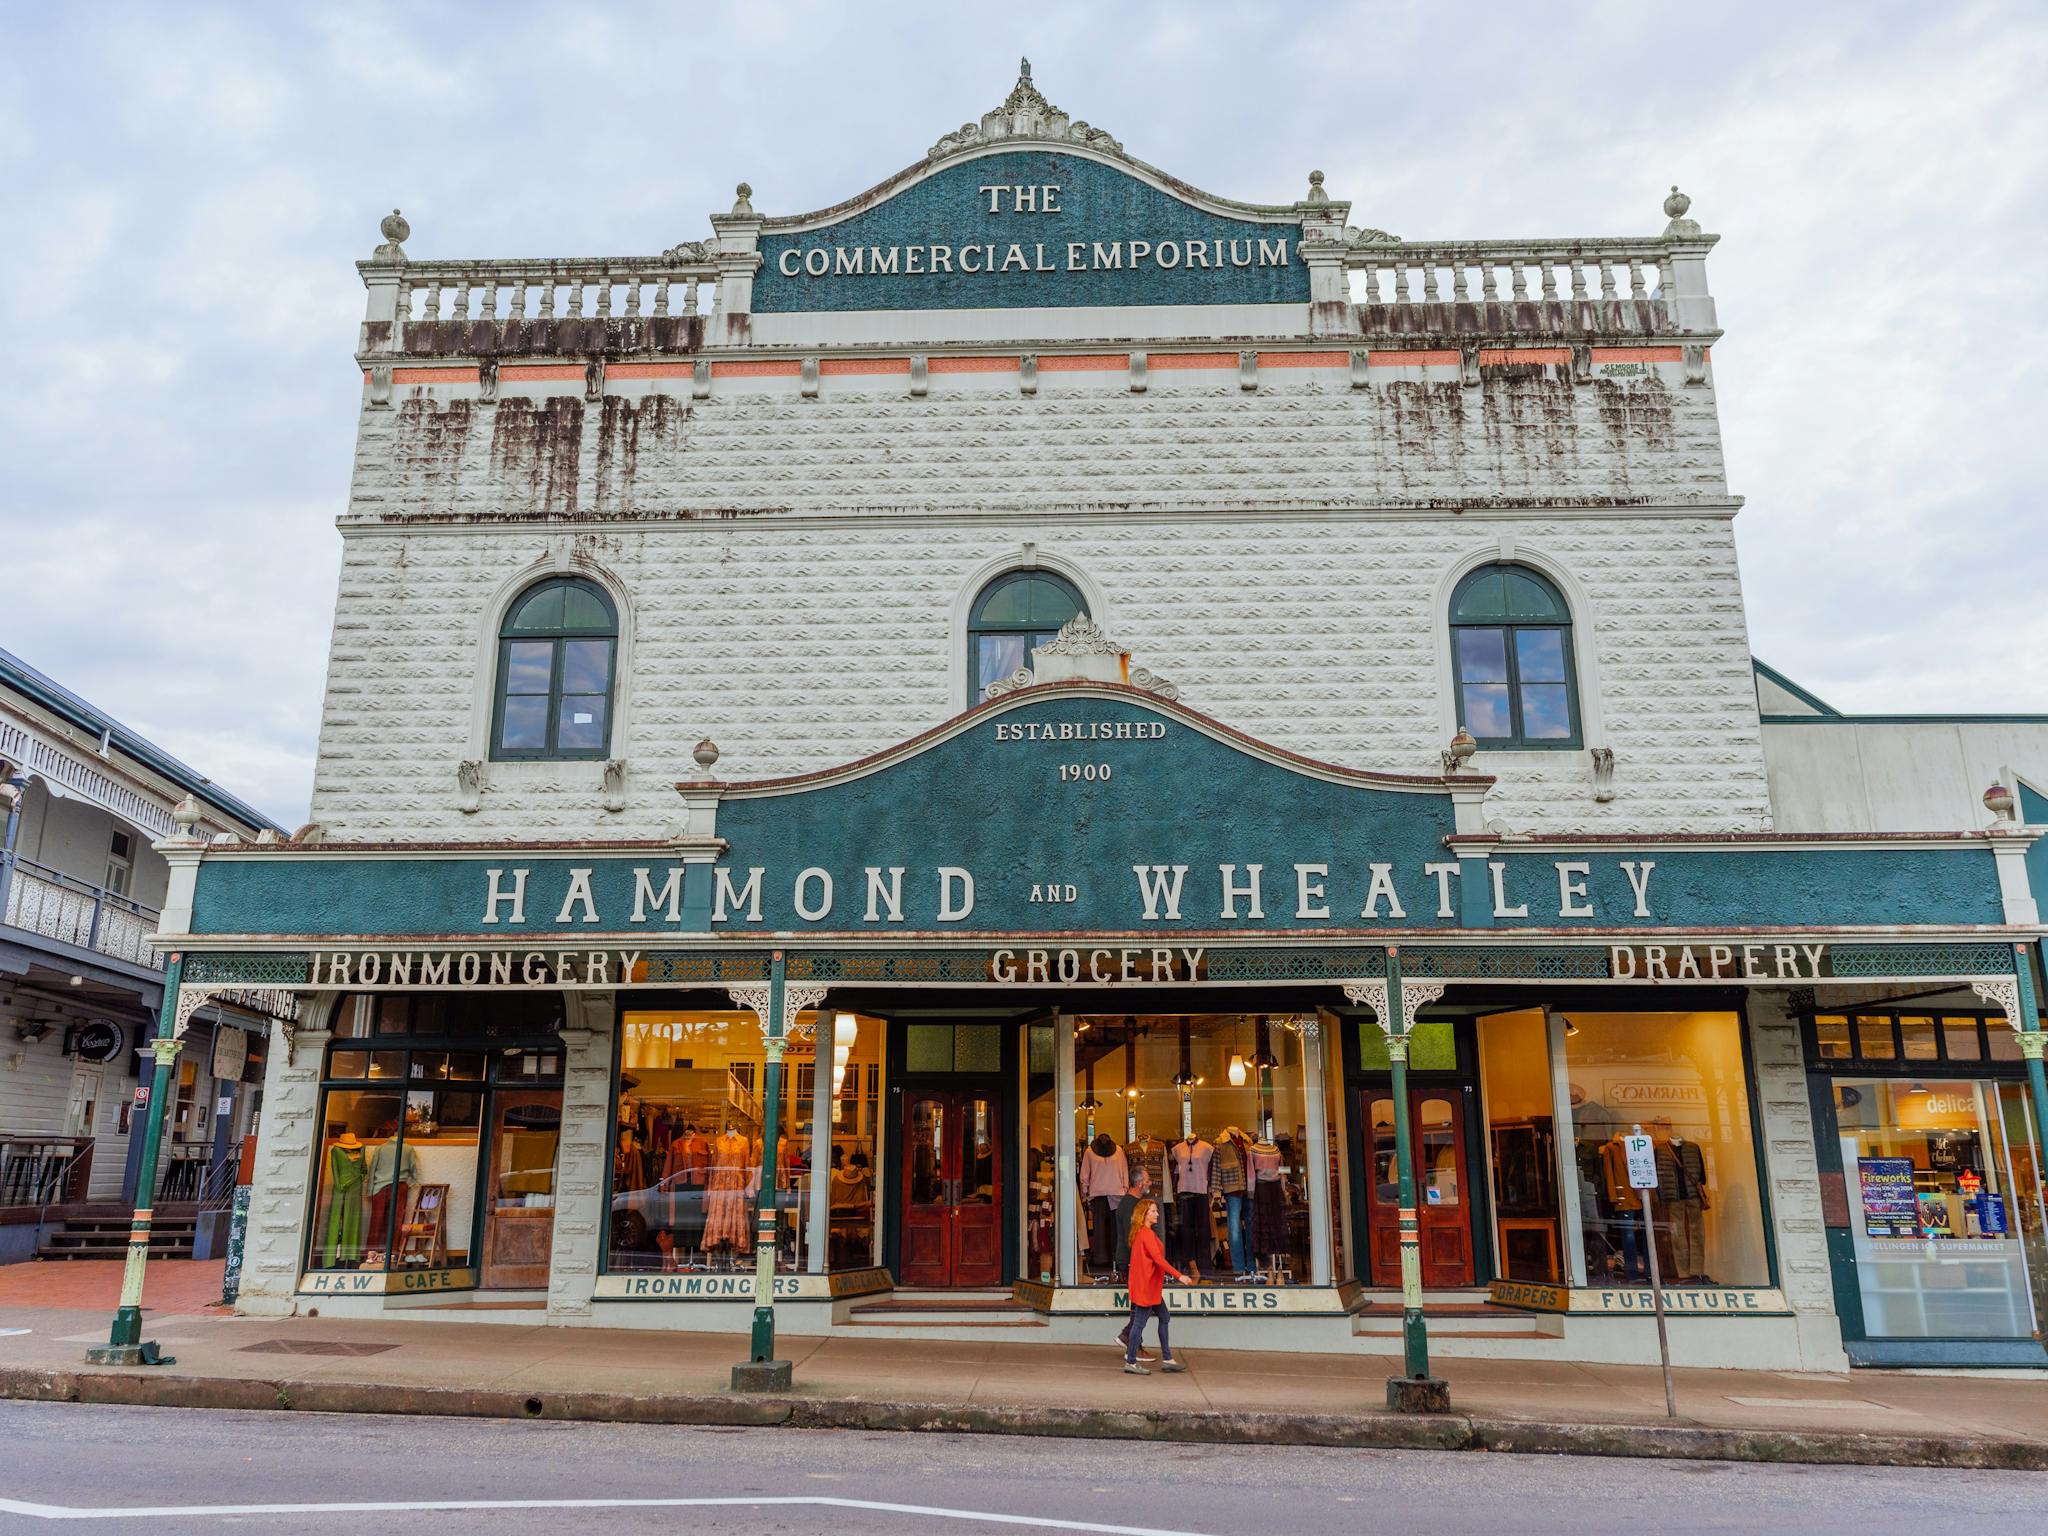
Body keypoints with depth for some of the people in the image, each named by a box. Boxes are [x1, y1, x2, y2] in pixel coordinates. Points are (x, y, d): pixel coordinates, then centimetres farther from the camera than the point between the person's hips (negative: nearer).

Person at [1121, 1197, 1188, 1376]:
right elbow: (1158, 1259, -23)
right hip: (1146, 1285, -10)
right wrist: (1178, 1275, -21)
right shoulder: (1147, 1233, -17)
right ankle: (1131, 1362, 2)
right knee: (1140, 1322, -4)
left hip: (1149, 1285, 10)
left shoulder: (1139, 1232, 14)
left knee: (1163, 1317, 13)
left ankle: (1167, 1359, 16)